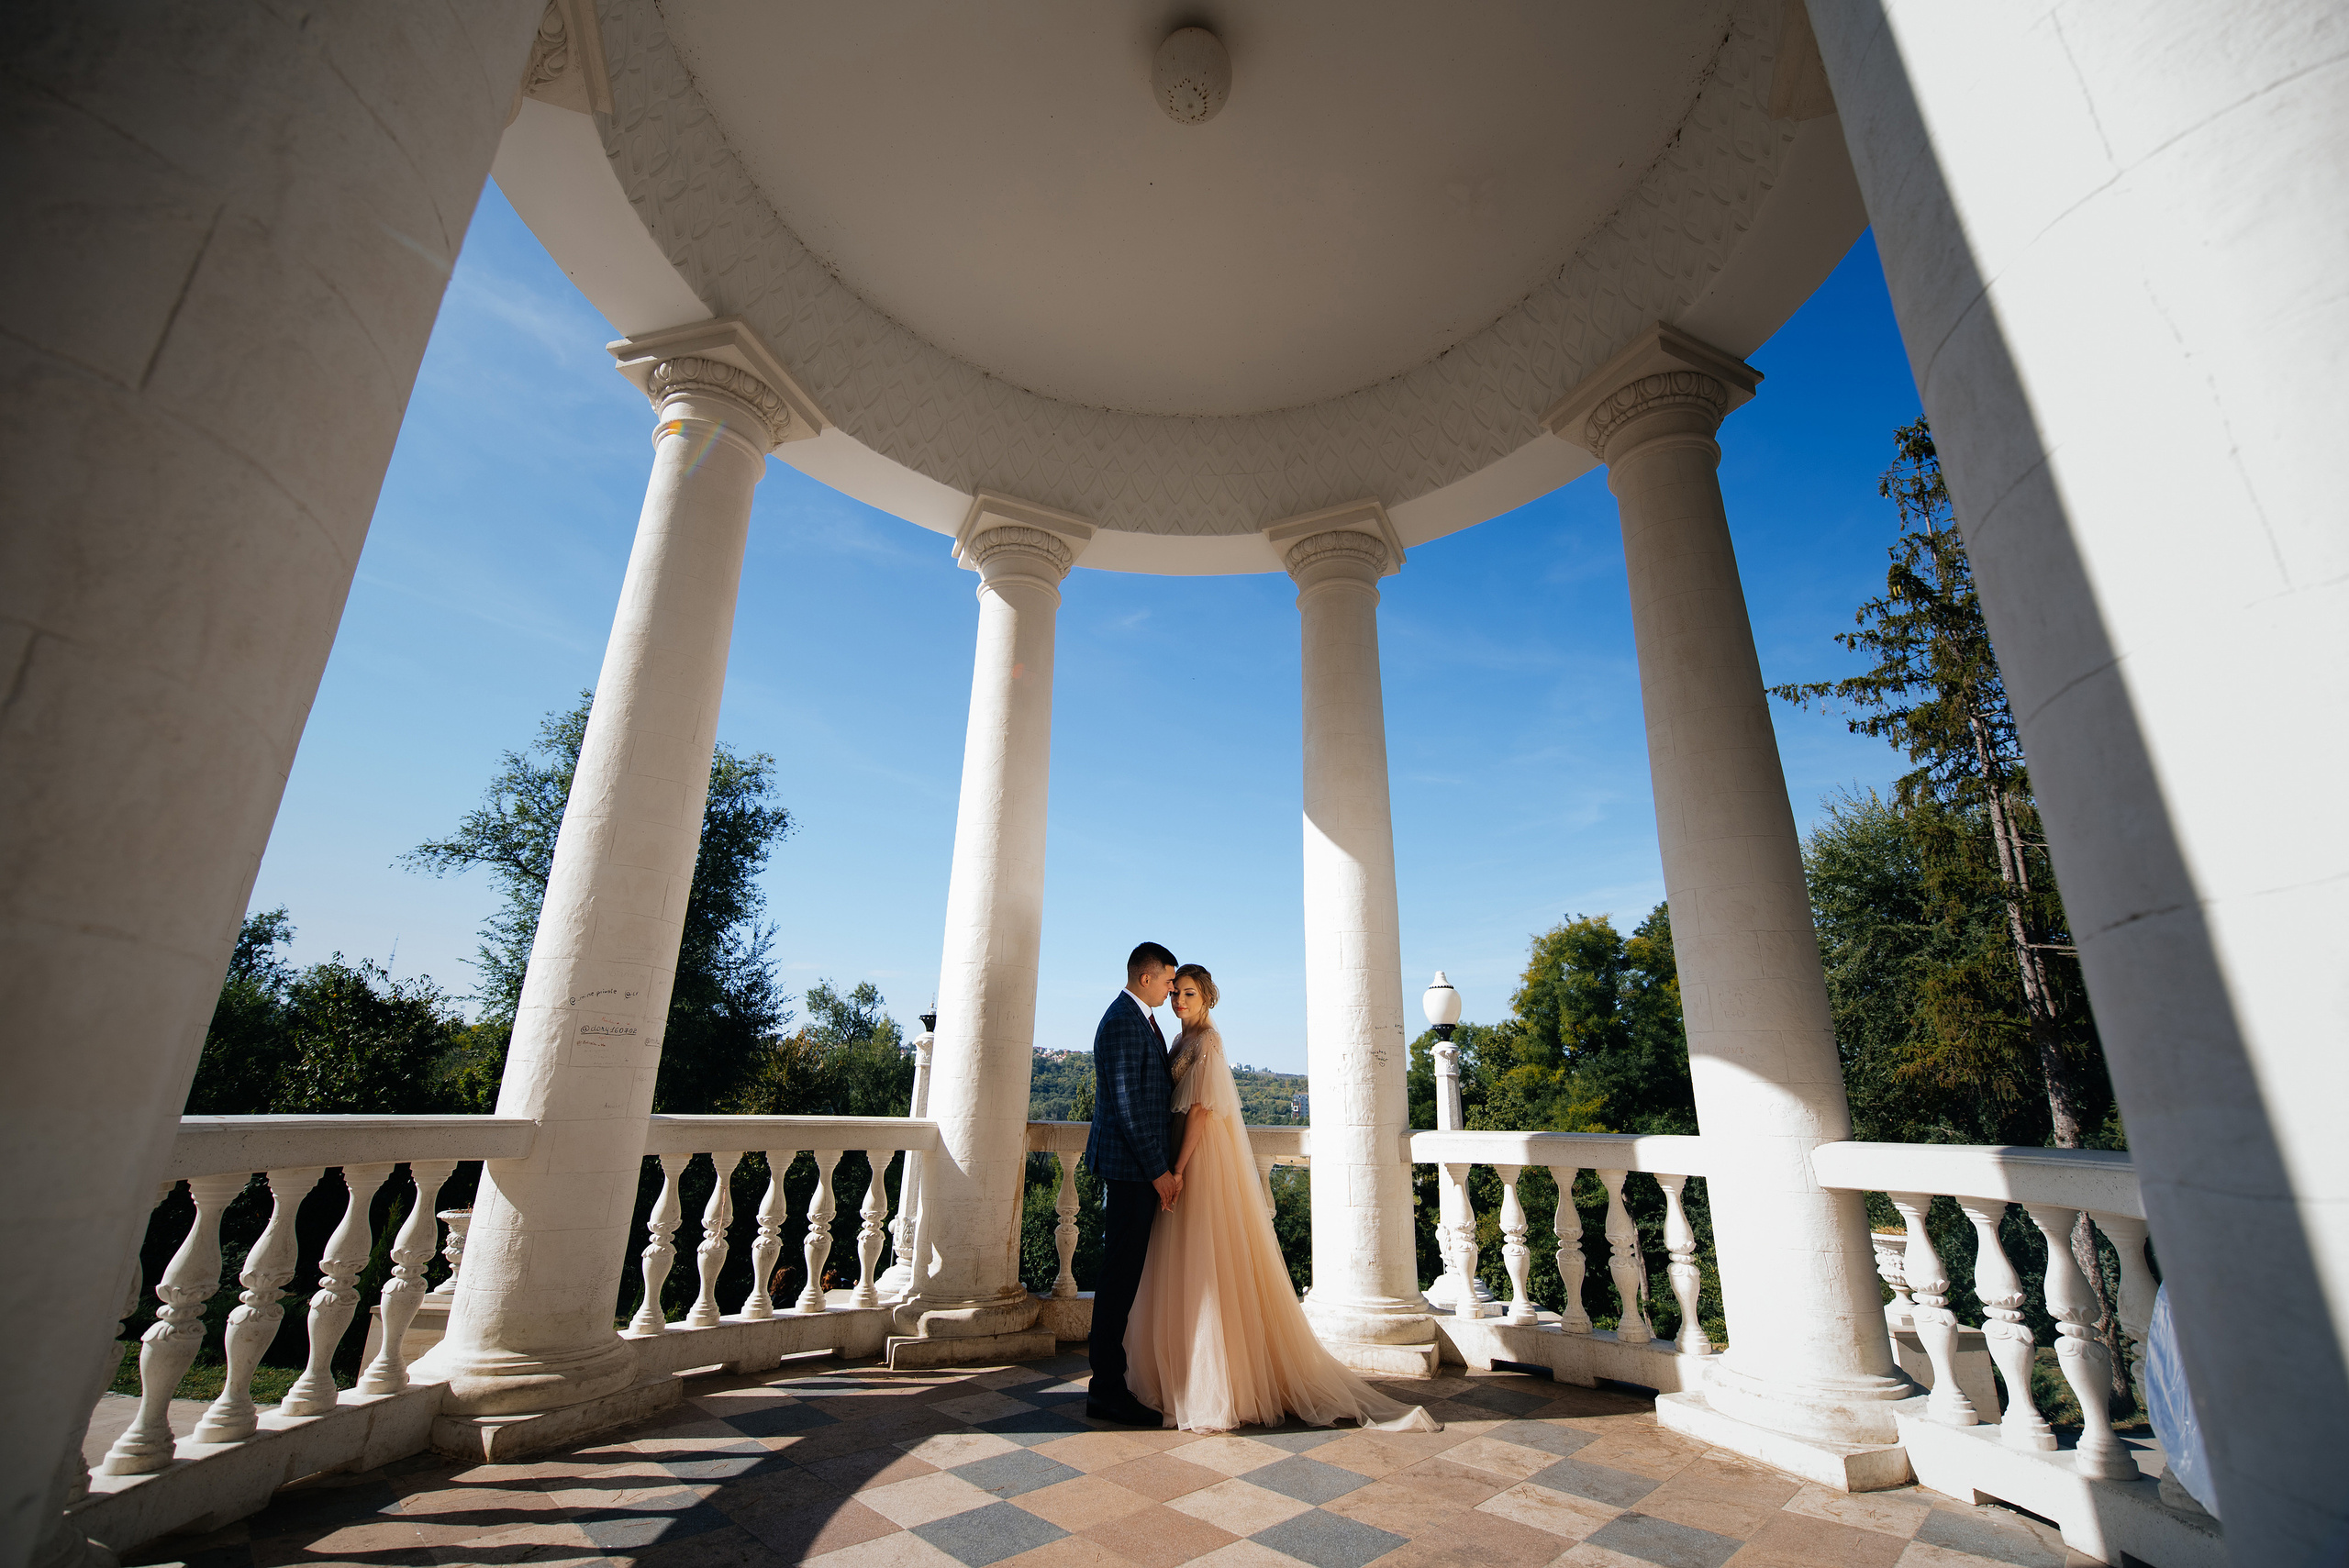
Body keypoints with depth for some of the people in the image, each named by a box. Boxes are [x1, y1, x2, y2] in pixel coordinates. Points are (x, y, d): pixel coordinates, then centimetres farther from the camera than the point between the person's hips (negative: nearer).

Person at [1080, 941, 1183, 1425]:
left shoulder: (1140, 1019, 16)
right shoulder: (1123, 1021, -17)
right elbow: (1126, 1103, -21)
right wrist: (1158, 1169, -17)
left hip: (1138, 1166, 10)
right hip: (1129, 1165, -10)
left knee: (1125, 1271, 16)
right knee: (1121, 1273, -2)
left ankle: (1112, 1379, 28)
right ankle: (1107, 1389, 8)